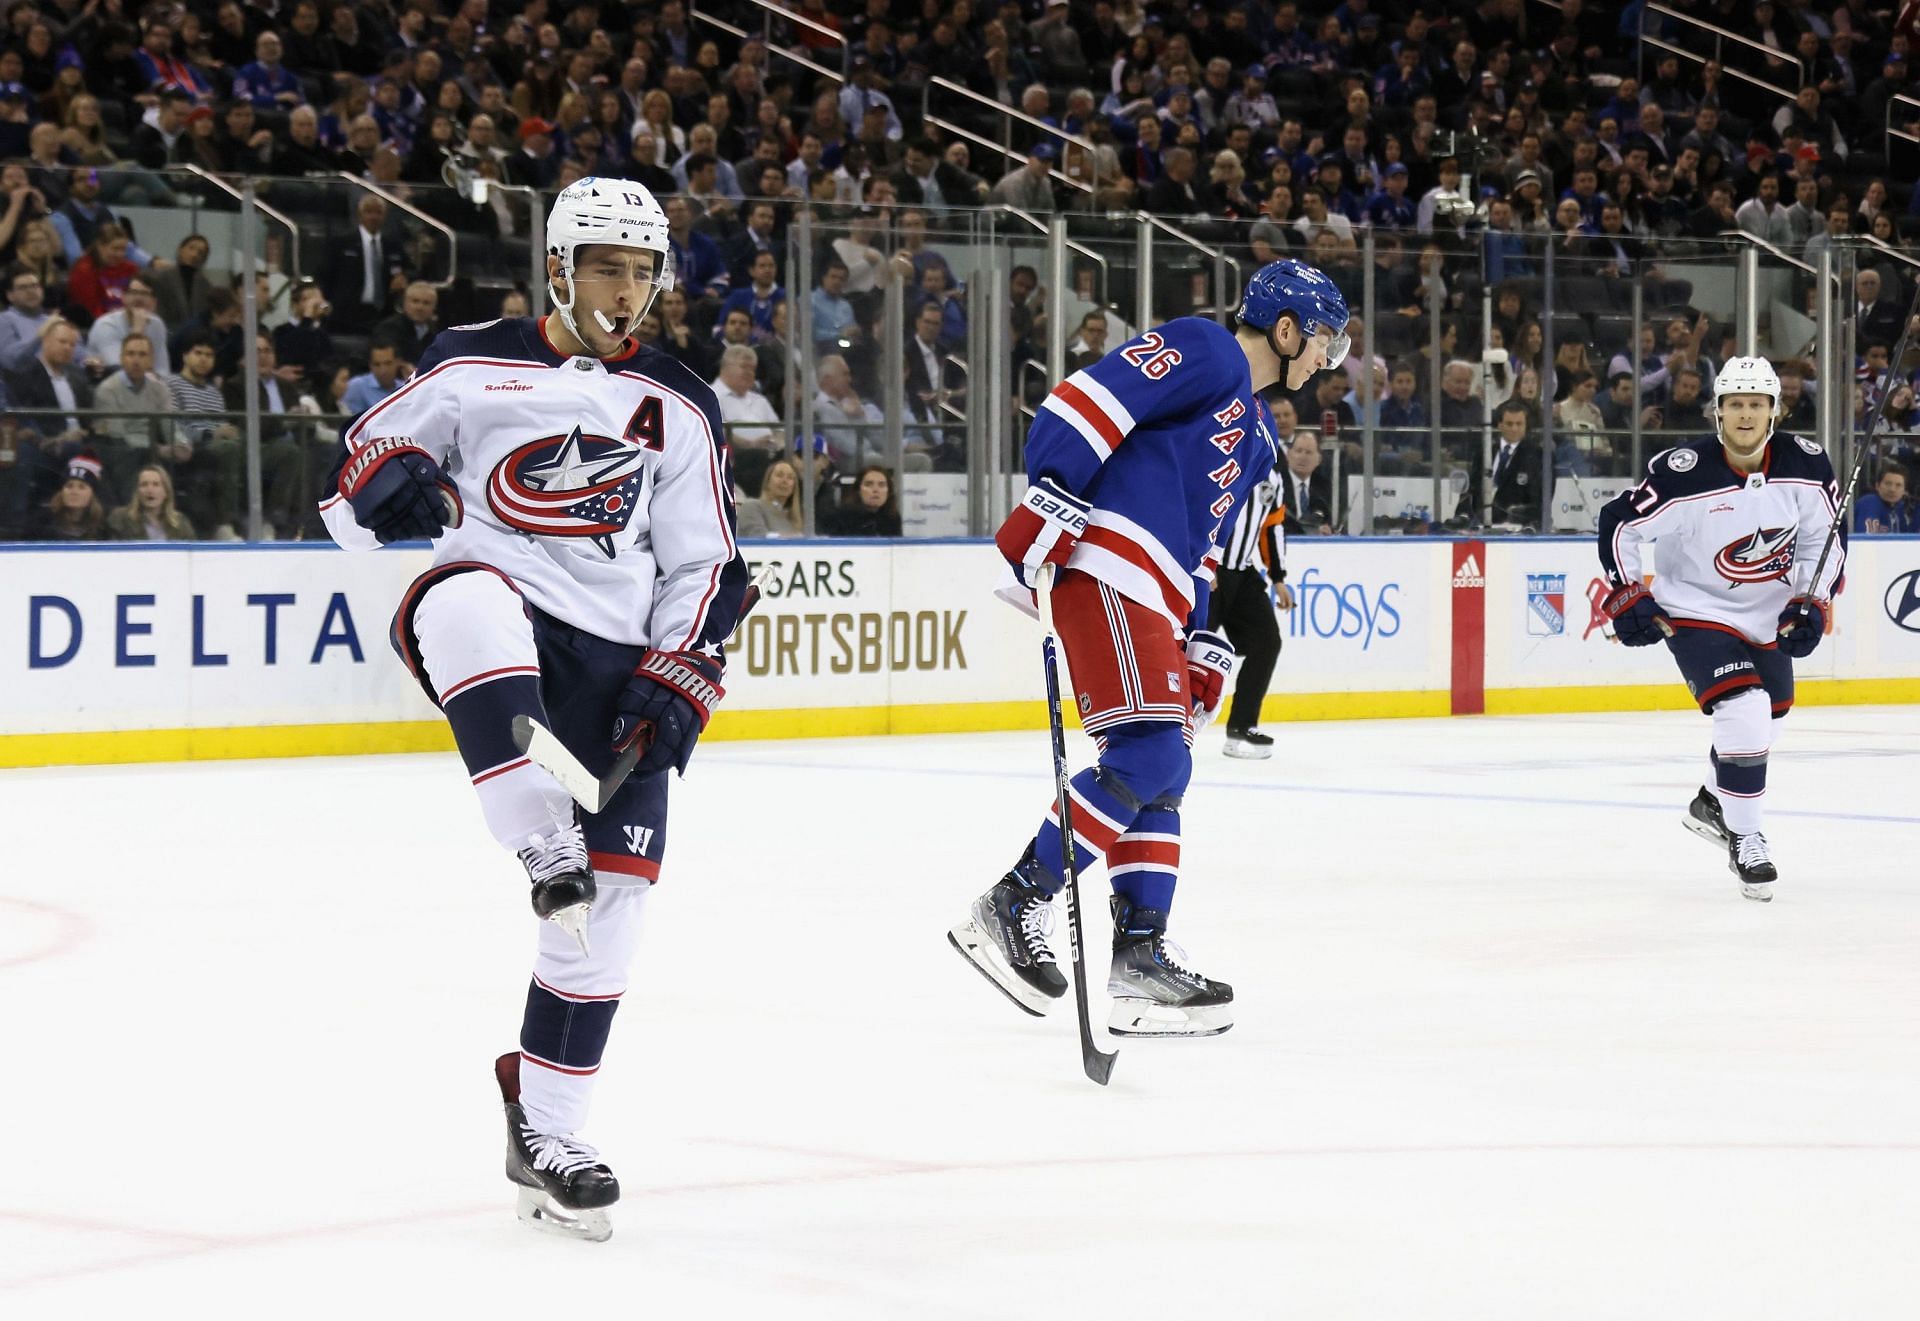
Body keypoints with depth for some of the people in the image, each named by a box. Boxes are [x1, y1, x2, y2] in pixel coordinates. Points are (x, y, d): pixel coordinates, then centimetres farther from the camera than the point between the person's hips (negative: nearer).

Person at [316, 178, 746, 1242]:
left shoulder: (679, 408, 13)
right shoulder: (473, 366, 6)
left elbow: (704, 567, 13)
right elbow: (356, 472, 10)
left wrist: (676, 683, -1)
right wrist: (389, 485, -14)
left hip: (612, 657, 3)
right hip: (497, 623, -3)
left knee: (611, 894, -5)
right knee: (466, 599, -41)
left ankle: (544, 1133, 7)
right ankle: (545, 848, -48)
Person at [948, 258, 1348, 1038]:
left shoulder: (1257, 433, 27)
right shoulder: (1204, 352, -3)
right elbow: (1081, 404, -14)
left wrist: (1203, 640, 21)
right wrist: (1049, 503, -22)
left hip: (1151, 595, 11)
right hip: (1103, 568, -11)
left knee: (1162, 775, 8)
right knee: (1146, 754, -17)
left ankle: (1139, 959, 9)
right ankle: (1009, 910, -14)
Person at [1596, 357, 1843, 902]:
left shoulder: (1805, 466, -14)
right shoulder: (1683, 474, -26)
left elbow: (1825, 536, 0)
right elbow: (1619, 524, -15)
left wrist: (1813, 603, -10)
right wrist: (1628, 596, -17)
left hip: (1769, 617, 6)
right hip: (1697, 614, -6)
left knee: (1767, 715, 23)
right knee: (1744, 712, -24)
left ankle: (1713, 803, 51)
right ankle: (1745, 841, -7)